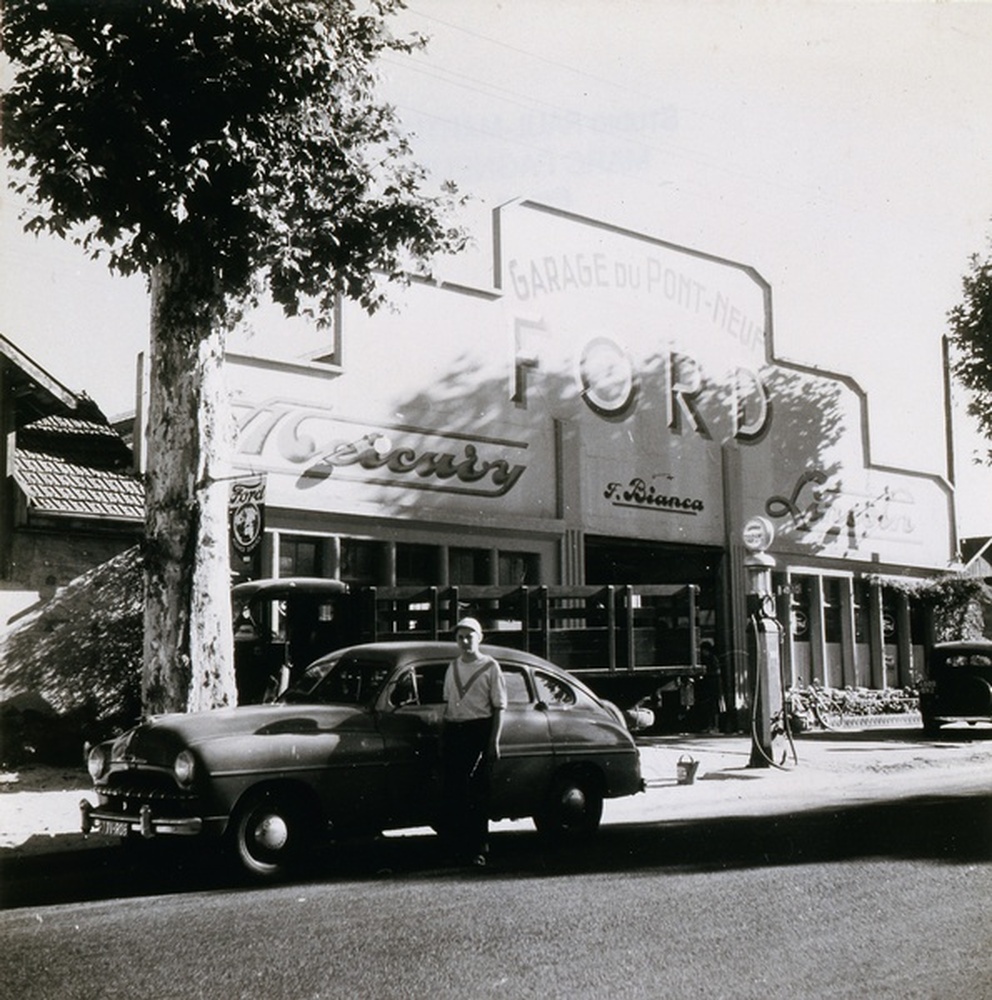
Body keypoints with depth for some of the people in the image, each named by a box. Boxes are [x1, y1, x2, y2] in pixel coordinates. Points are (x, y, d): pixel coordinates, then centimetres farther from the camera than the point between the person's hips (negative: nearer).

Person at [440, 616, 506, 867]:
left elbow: (499, 707, -3)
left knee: (477, 792, -4)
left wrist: (494, 741, -10)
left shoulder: (490, 667, -1)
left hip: (479, 730, -5)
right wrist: (443, 734, 12)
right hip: (453, 731, 5)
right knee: (450, 790, 4)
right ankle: (454, 844, 13)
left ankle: (478, 849, 1)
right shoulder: (453, 667, 15)